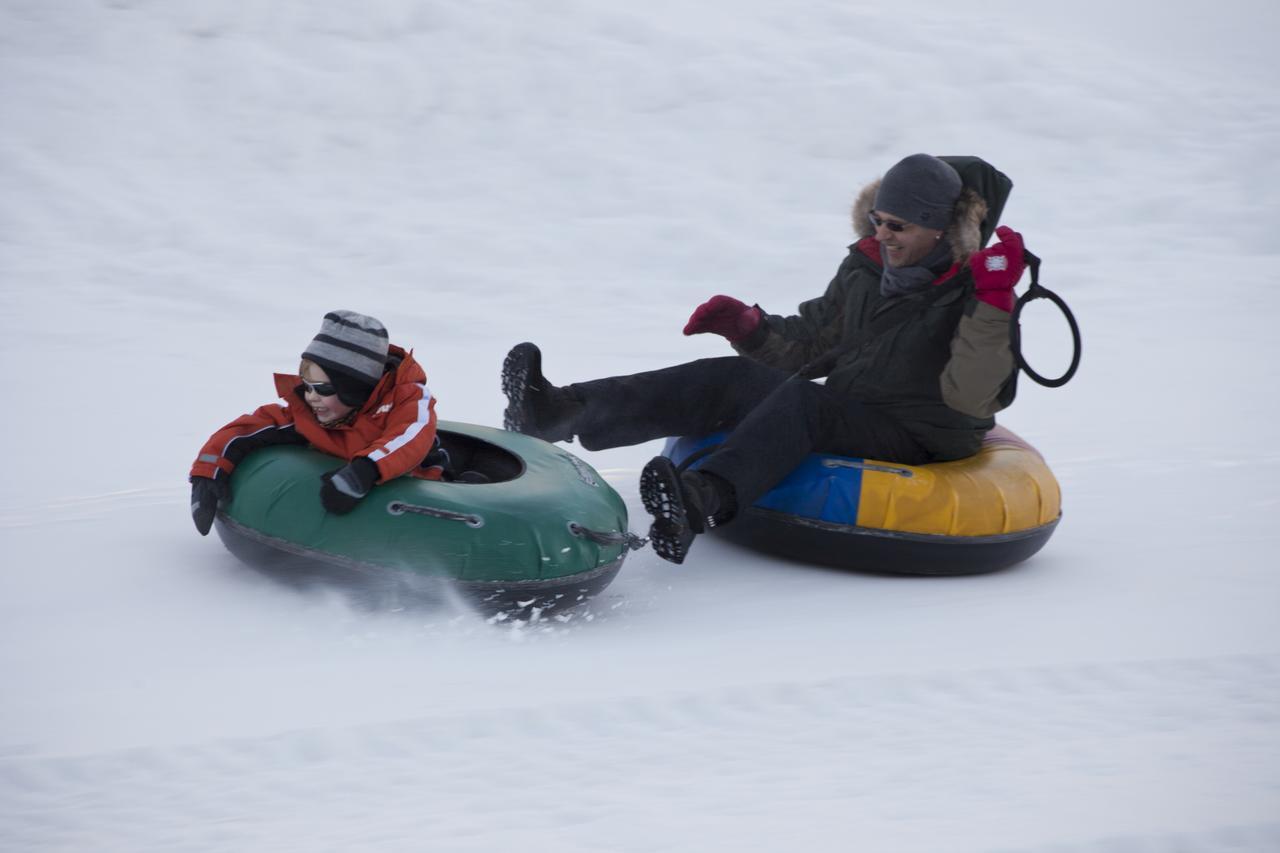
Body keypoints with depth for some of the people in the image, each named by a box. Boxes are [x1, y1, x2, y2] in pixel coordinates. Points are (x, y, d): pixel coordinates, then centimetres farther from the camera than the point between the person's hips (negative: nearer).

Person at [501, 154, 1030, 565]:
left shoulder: (970, 294, -9)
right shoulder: (865, 269, 10)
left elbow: (969, 400, -20)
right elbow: (808, 343, 19)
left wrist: (995, 304, -29)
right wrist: (749, 327, 0)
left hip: (914, 442, -7)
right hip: (843, 407, 7)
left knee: (799, 401, -33)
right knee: (727, 380, -13)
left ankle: (703, 500, -60)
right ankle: (559, 412, -29)